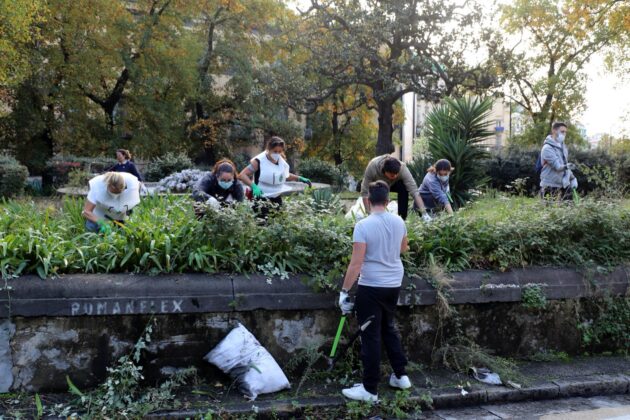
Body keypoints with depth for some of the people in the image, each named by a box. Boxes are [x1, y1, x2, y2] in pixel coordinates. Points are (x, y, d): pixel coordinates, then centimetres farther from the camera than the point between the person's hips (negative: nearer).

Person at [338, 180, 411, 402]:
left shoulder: (363, 225, -18)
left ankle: (370, 389, 9)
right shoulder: (399, 222, 0)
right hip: (394, 284, 6)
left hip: (371, 287, -6)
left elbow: (356, 263, -20)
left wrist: (344, 290, -13)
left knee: (371, 336, 2)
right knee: (388, 328, 23)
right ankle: (401, 375, 30)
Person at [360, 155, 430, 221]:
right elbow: (365, 192, -36)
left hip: (394, 184, 0)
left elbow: (414, 191, -41)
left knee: (404, 188, -30)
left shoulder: (402, 168, -37)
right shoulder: (372, 167, -40)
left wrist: (424, 213, -49)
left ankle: (402, 219, -16)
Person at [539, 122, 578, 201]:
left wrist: (572, 178, 14)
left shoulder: (563, 147, 15)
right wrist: (566, 166, -44)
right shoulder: (547, 148, -12)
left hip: (564, 186, 8)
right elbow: (556, 165, -25)